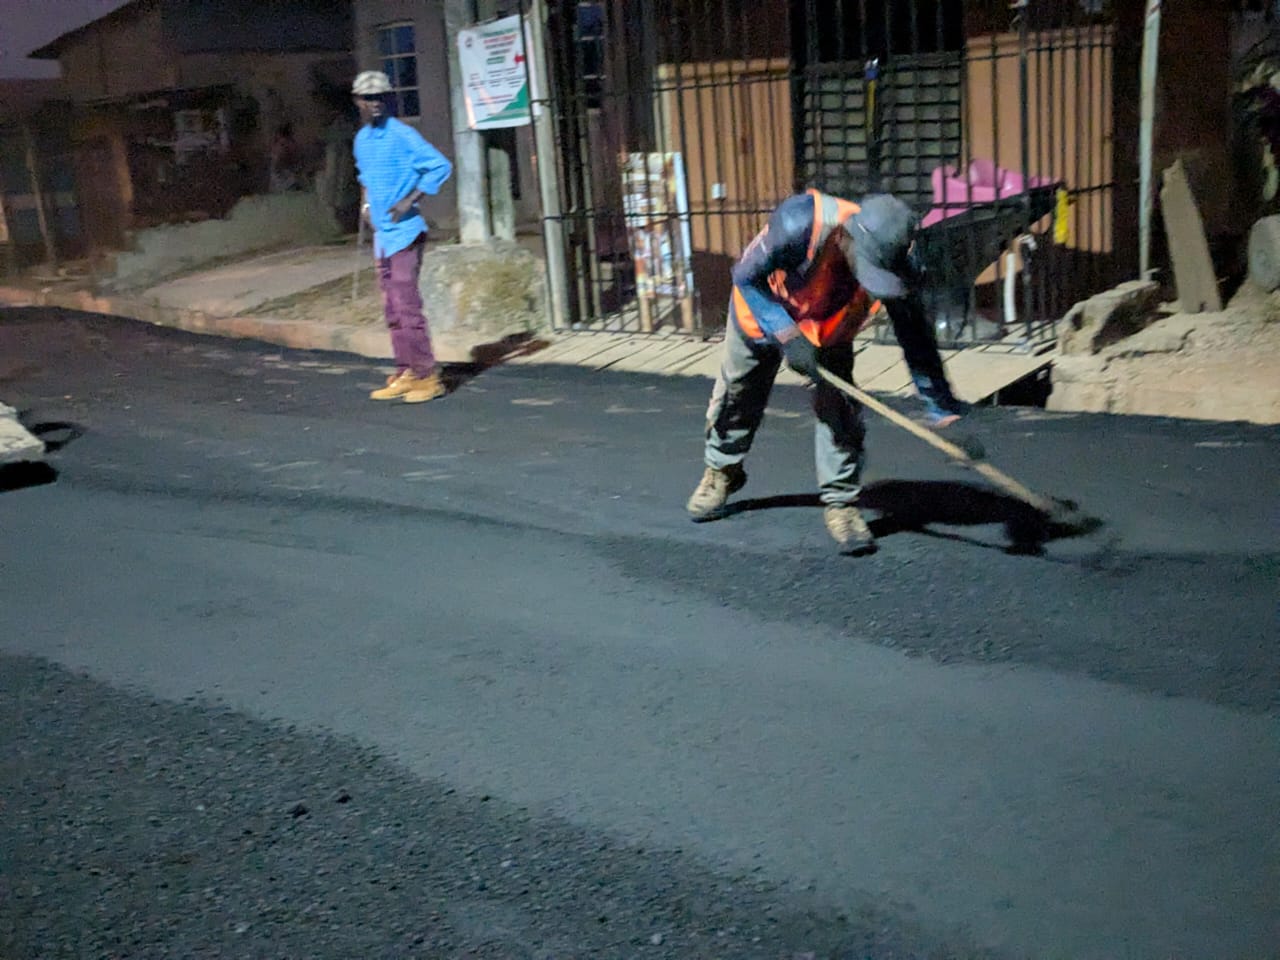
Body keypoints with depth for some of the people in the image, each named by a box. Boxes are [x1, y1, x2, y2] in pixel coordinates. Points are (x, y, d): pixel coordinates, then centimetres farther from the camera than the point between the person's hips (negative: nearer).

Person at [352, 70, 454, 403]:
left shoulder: (401, 134, -11)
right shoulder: (361, 139, 13)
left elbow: (441, 166, -16)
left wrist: (410, 200, -20)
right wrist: (366, 203, 17)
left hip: (404, 232, -8)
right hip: (381, 234, 8)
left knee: (406, 306, -10)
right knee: (393, 310, 10)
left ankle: (427, 376, -5)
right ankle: (405, 375, 16)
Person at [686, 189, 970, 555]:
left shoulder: (897, 265, -33)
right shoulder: (798, 223, -44)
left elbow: (916, 341, -25)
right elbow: (746, 277, -29)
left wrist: (944, 409, -32)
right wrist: (787, 335, -37)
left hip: (831, 330, 1)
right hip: (761, 312, -1)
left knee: (838, 408, -14)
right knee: (736, 396, 14)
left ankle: (840, 502, 3)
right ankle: (721, 472, 41)